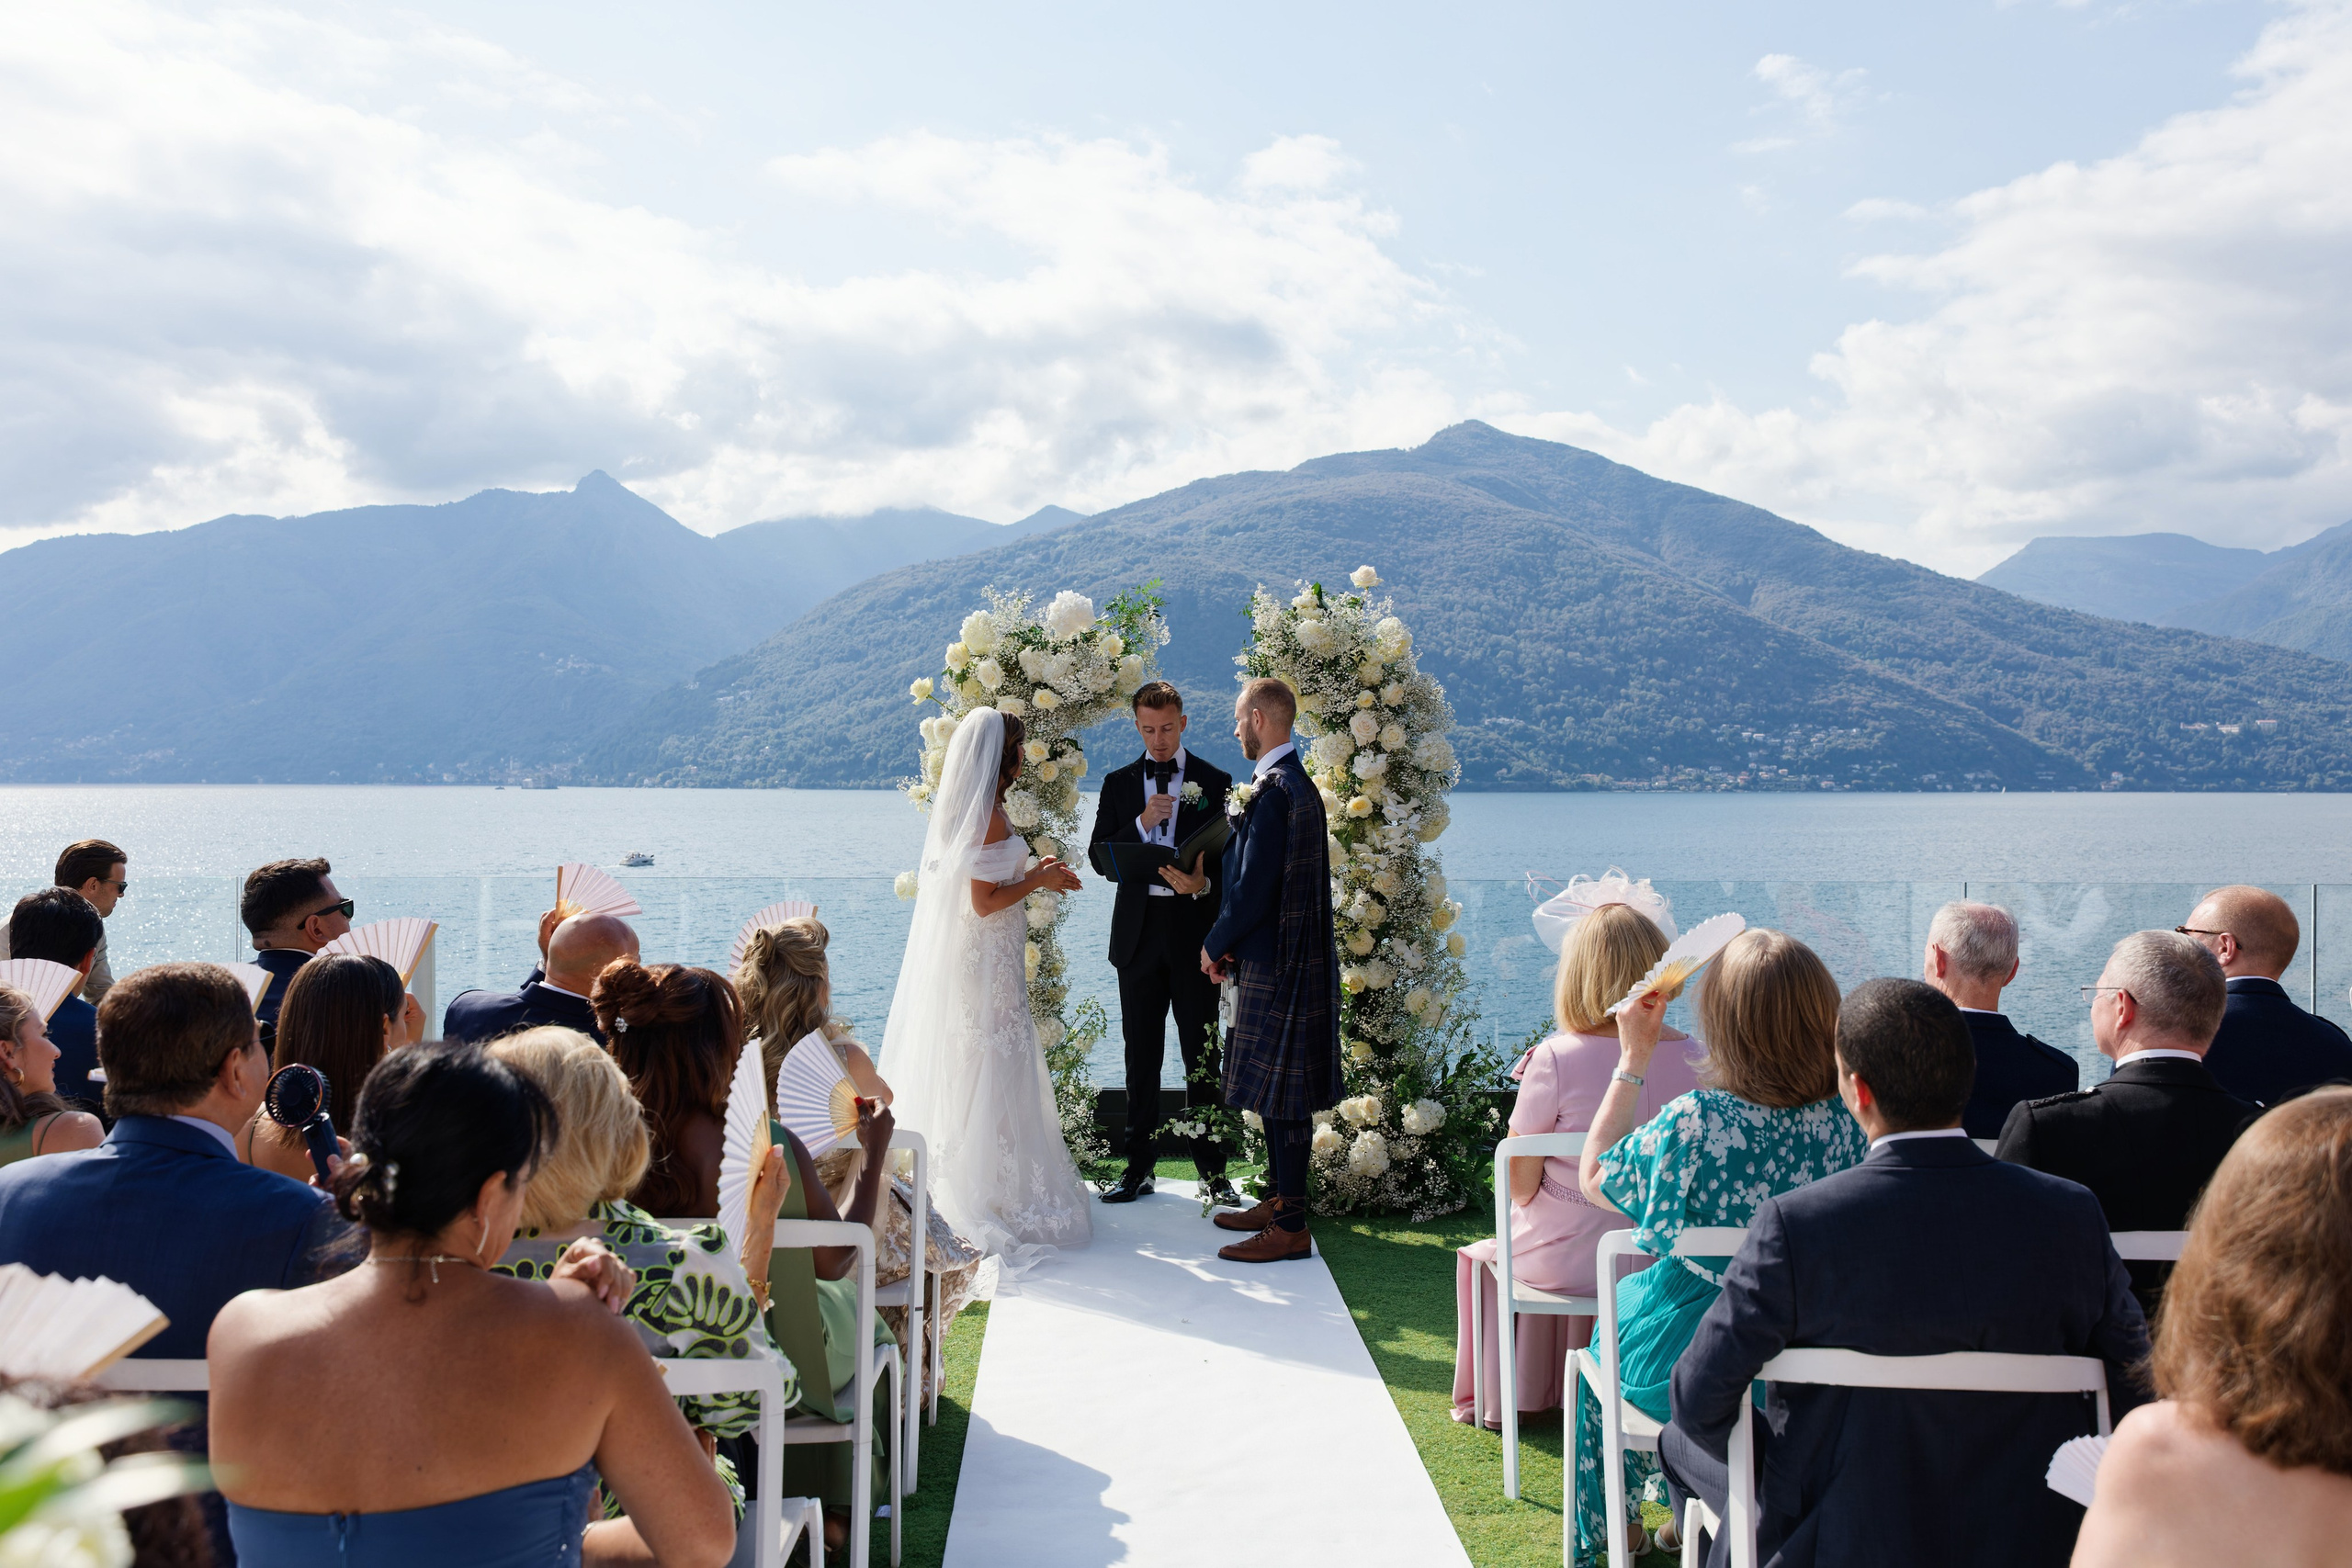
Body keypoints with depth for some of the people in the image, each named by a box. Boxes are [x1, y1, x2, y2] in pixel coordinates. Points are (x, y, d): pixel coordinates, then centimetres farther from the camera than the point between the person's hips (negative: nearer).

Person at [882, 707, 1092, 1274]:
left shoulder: (961, 808, 10)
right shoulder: (987, 813, -19)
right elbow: (985, 901, -21)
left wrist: (1033, 873, 13)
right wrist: (1037, 880, -7)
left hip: (966, 957, 10)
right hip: (988, 962, -9)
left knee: (969, 1073, 16)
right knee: (994, 1076, -1)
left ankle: (964, 1191, 25)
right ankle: (995, 1200, 7)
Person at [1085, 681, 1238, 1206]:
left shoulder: (1215, 782, 3)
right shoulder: (1118, 783, 9)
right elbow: (1099, 856, 3)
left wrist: (1204, 884, -19)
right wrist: (1142, 823, -13)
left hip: (1194, 931, -2)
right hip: (1138, 931, 2)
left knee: (1202, 1056, 2)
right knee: (1141, 1055, 9)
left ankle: (1212, 1170, 11)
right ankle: (1139, 1167, 17)